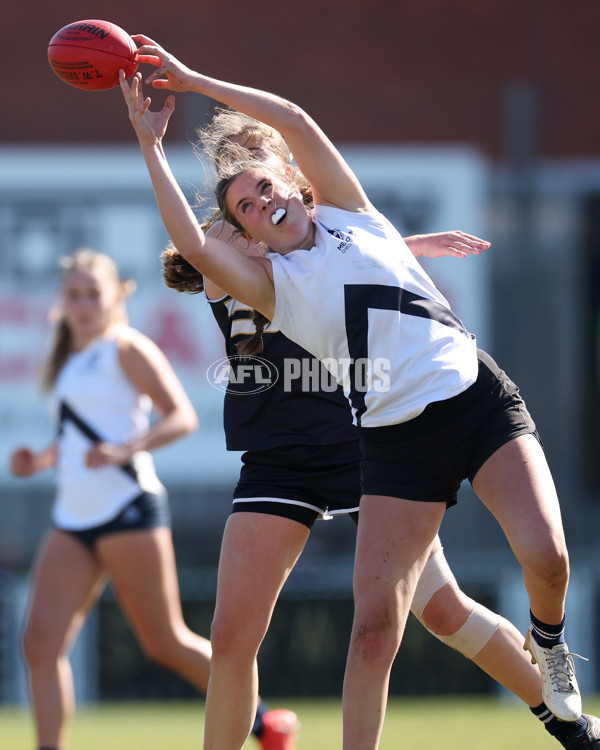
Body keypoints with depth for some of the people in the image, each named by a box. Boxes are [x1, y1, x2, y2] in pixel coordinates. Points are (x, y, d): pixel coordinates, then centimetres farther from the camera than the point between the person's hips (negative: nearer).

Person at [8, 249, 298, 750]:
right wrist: (41, 461, 11)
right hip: (72, 520, 7)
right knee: (42, 643, -9)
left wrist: (123, 450, -25)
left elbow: (182, 416, -11)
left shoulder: (125, 348, -3)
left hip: (127, 510, -7)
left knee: (164, 643, 0)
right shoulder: (69, 361, 19)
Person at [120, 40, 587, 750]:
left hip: (479, 396, 0)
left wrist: (192, 79, 0)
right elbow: (192, 244, -12)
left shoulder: (349, 212, 10)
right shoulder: (270, 283, 6)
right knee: (375, 620, -11)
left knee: (543, 553, -19)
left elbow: (295, 121, 0)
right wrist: (150, 141, -9)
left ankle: (548, 640, 13)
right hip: (396, 438, 0)